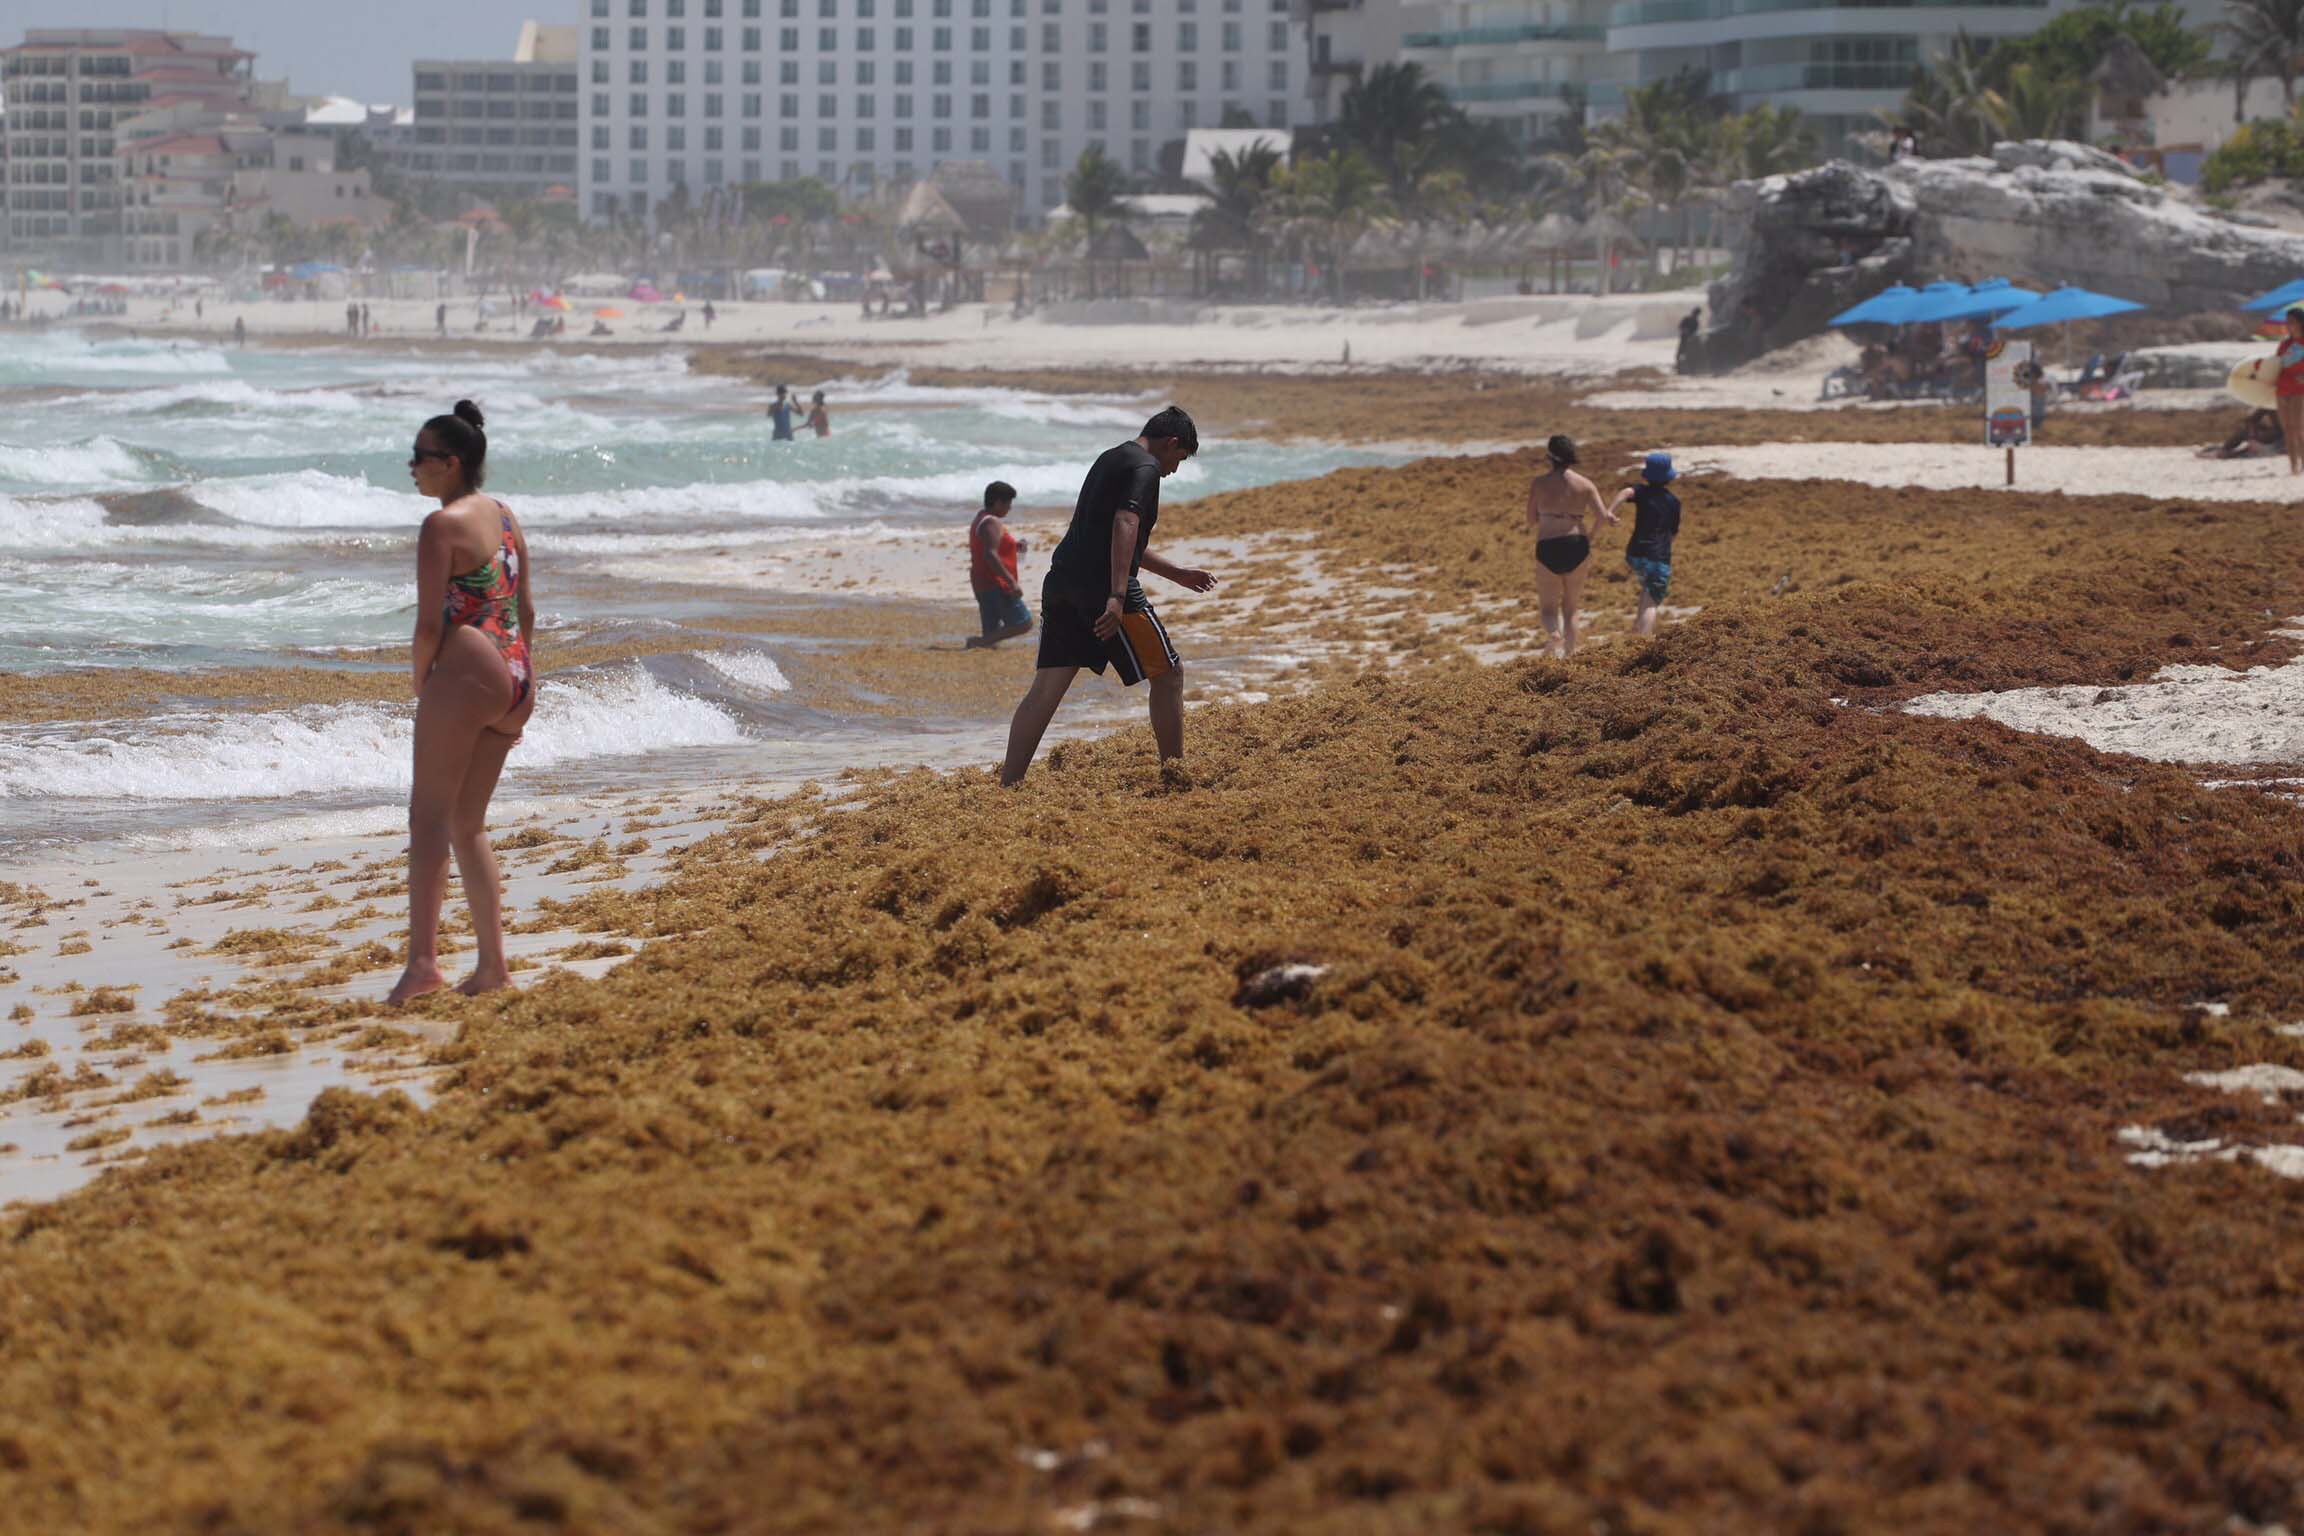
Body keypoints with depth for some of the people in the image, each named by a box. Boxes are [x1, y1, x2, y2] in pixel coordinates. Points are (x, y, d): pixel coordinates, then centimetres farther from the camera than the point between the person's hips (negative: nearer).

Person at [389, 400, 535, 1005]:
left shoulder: (442, 526, -10)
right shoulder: (504, 516, 15)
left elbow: (430, 624, -14)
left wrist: (421, 685, 0)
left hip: (466, 674, -9)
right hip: (515, 681, 9)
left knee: (430, 815, -9)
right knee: (468, 824, 15)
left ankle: (422, 960, -20)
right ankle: (493, 964, 13)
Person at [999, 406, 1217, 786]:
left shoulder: (1109, 459, 25)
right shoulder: (1145, 468, -5)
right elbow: (1125, 525, -21)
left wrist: (1177, 574, 41)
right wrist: (1117, 596, -29)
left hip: (1061, 582, 9)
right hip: (1102, 587, -9)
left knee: (1046, 687, 3)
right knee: (1167, 673, 6)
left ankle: (1007, 787, -5)